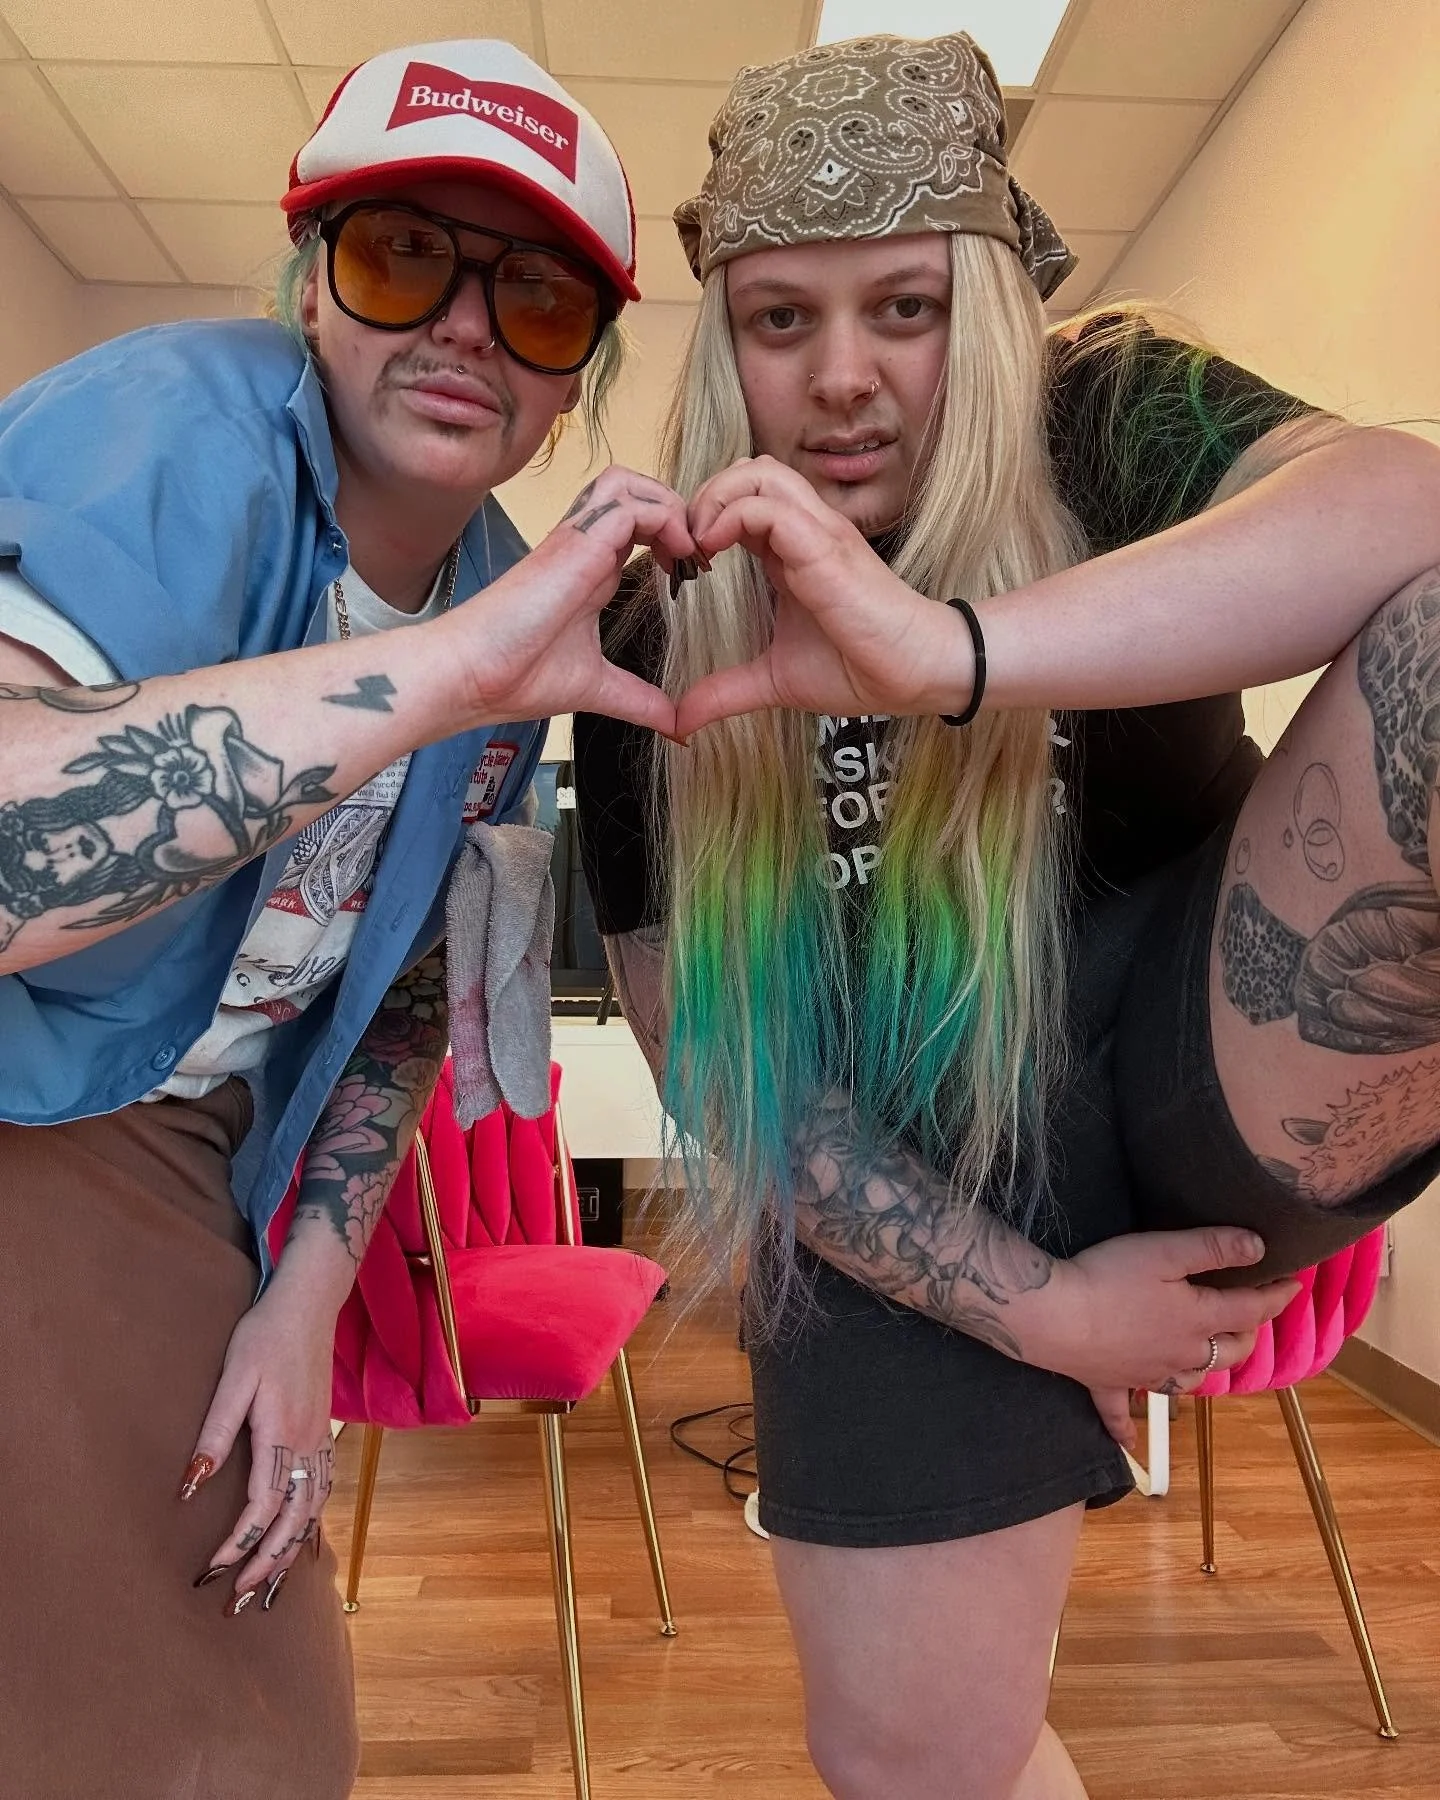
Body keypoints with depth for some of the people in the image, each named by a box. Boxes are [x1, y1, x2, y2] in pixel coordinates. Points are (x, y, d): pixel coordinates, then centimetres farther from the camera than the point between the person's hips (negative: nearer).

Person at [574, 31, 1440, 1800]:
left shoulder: (1107, 422, -7)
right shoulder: (658, 635, -4)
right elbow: (708, 1044, -5)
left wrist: (949, 650, -44)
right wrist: (1032, 1304, -10)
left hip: (1237, 1073, -1)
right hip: (914, 1206, 2)